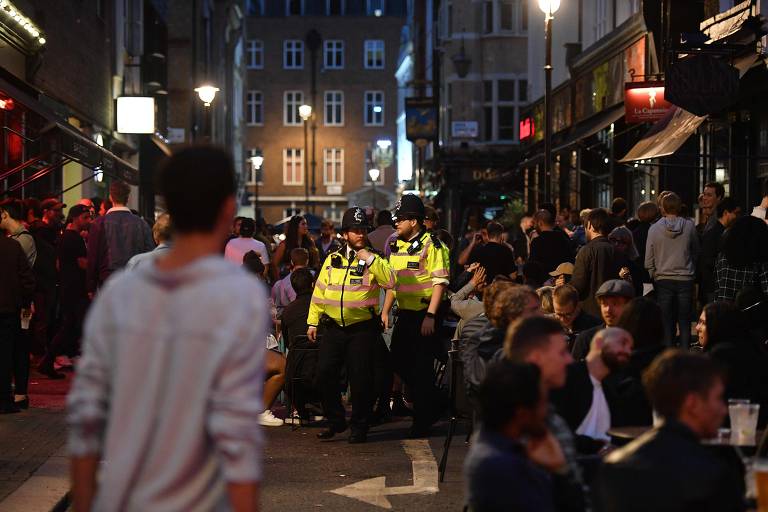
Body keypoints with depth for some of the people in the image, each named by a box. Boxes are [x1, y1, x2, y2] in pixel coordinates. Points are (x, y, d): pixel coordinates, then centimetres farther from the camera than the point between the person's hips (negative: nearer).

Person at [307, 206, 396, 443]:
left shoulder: (375, 260, 1)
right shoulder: (333, 260, 11)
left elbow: (390, 282, -18)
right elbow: (319, 292, 15)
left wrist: (369, 259, -20)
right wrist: (313, 321, 11)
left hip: (362, 329, -3)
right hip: (332, 327, 3)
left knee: (361, 379, -1)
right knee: (325, 374, 2)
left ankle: (359, 427, 11)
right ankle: (335, 421, 18)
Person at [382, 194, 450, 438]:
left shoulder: (431, 245, -11)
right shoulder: (396, 246, 13)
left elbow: (440, 282, -15)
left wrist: (430, 315, -21)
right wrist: (385, 310, 11)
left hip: (424, 315, -8)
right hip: (405, 314, 8)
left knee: (422, 368, -4)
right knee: (399, 360, 10)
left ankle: (422, 422, 5)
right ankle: (437, 402, 25)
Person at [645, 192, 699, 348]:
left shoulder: (654, 229, -5)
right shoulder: (689, 226, -4)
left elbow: (649, 261, -1)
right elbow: (696, 252, 9)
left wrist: (653, 278, 12)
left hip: (663, 281, 0)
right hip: (685, 280, 0)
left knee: (667, 324, 5)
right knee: (685, 323, 6)